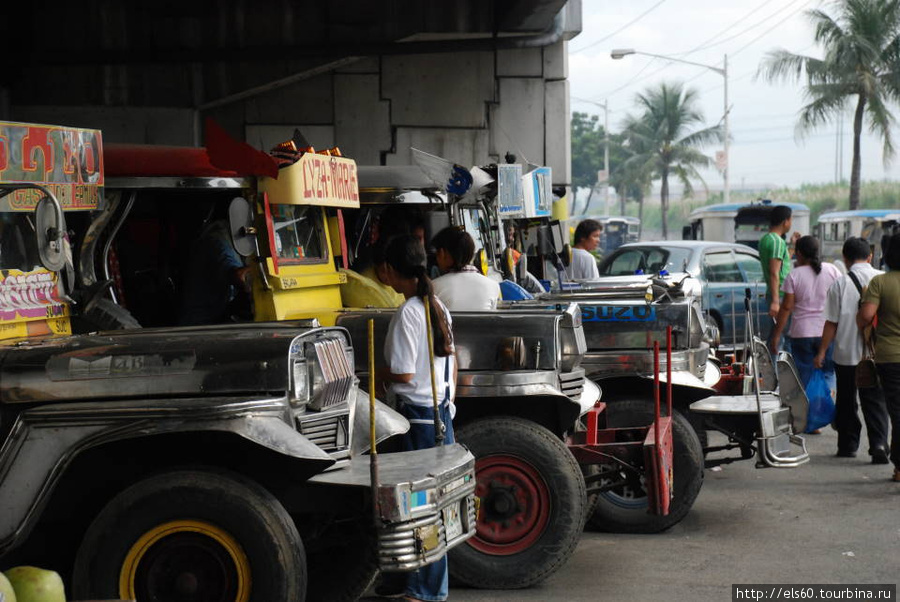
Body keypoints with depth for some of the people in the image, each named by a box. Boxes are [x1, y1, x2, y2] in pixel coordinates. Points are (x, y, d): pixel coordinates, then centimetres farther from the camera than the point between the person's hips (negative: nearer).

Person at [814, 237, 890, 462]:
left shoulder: (840, 284, -8)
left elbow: (831, 323, -6)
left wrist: (822, 352, 2)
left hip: (846, 353, -1)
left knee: (847, 402, 13)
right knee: (875, 401, 5)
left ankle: (848, 444, 20)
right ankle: (879, 443, -11)